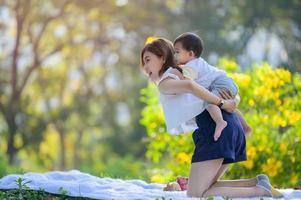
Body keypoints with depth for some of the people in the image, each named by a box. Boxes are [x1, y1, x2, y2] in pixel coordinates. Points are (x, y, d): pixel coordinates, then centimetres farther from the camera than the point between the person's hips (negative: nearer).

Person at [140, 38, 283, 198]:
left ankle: (262, 192, -17)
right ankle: (258, 183, 2)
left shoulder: (164, 83, 0)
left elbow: (189, 85, -20)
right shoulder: (180, 75, 30)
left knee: (195, 195, -9)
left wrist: (222, 104, -16)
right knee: (204, 187, 19)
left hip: (213, 129, -10)